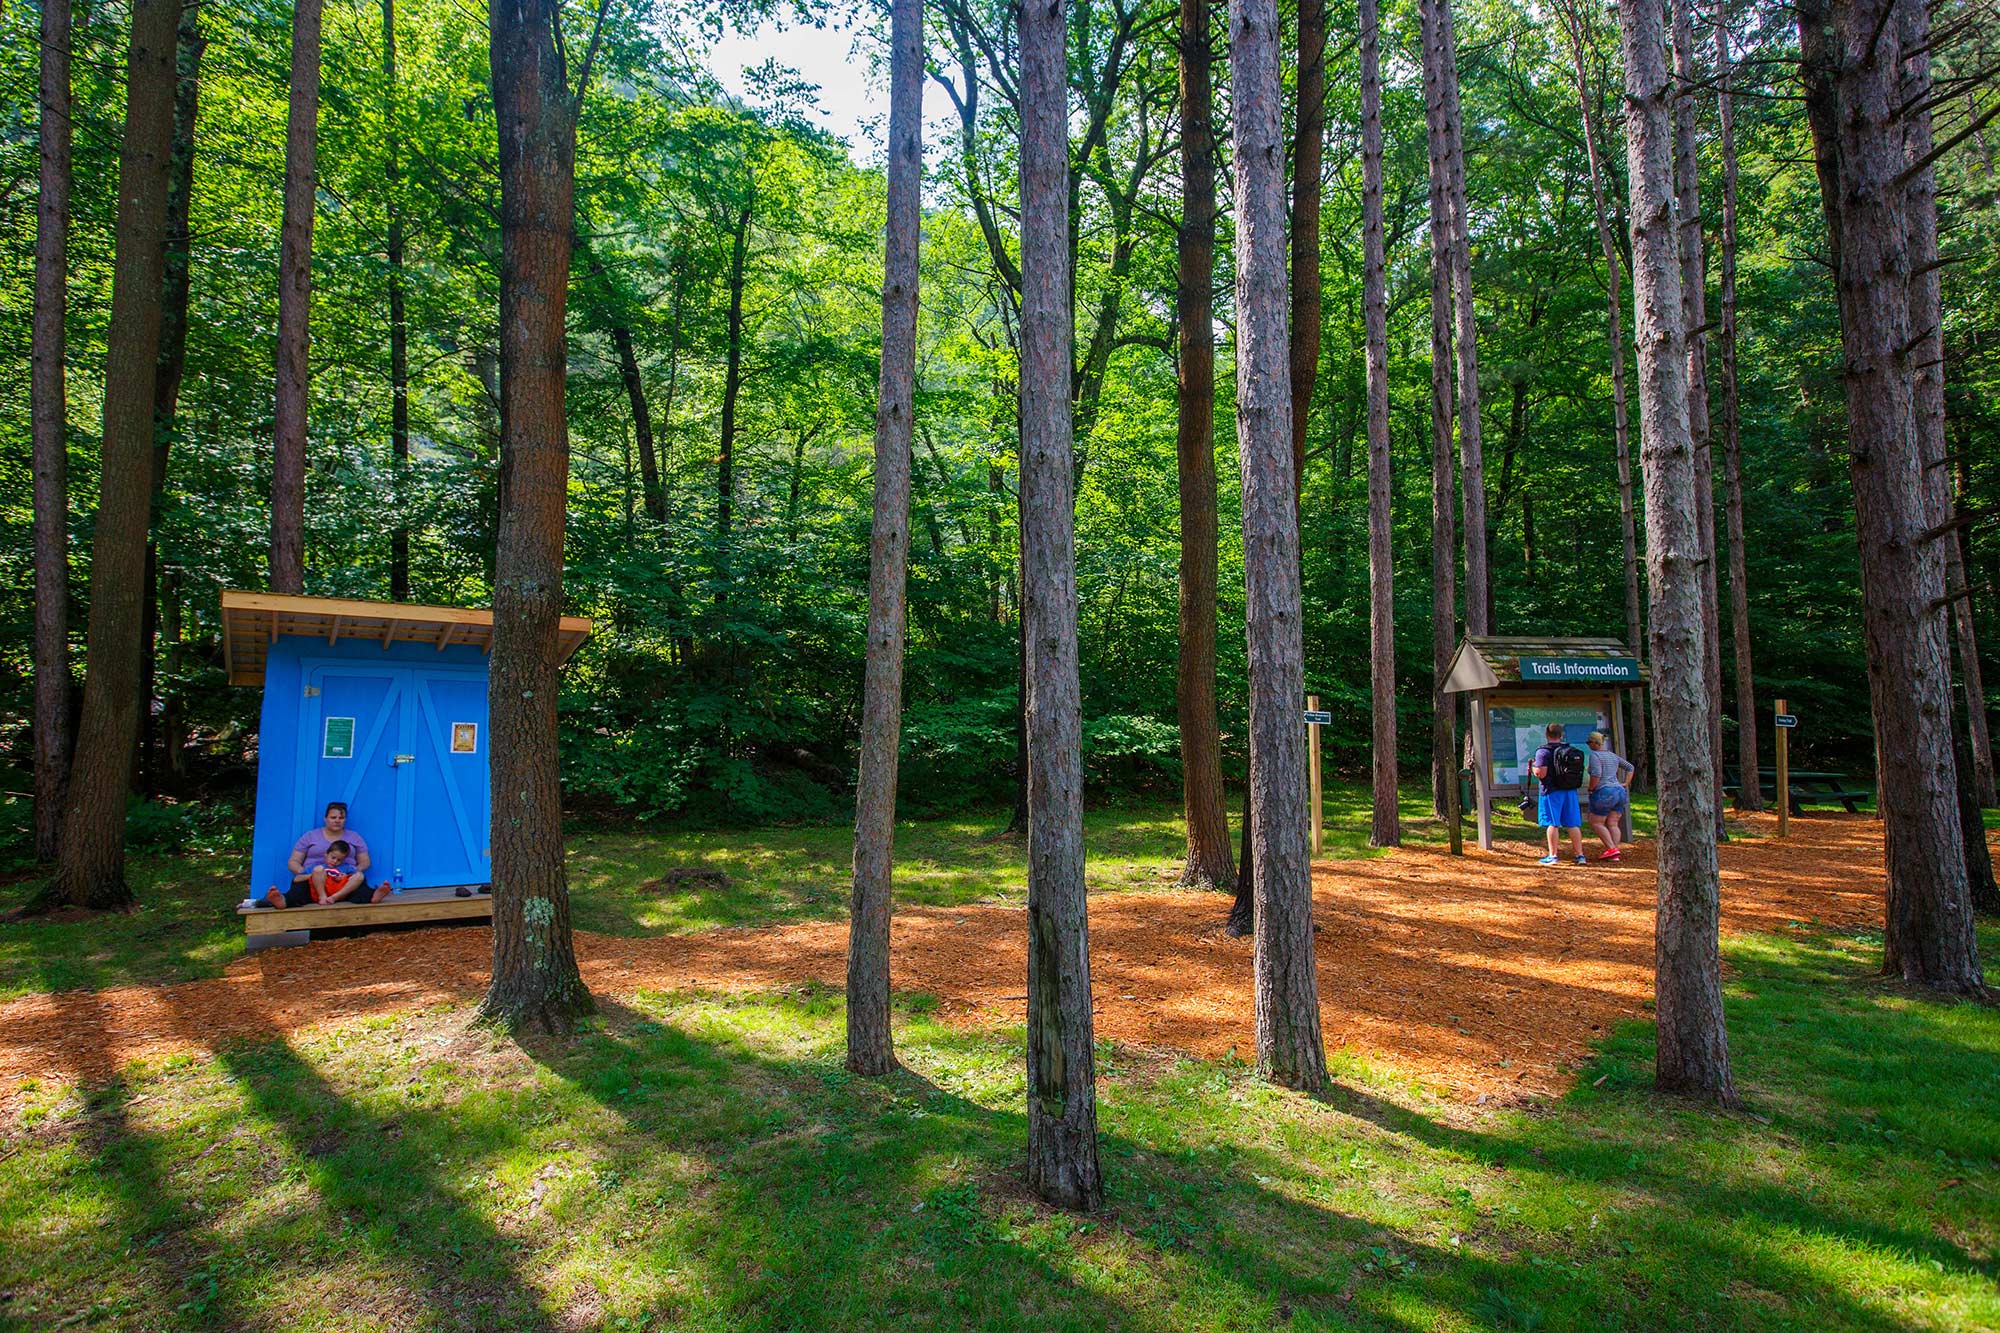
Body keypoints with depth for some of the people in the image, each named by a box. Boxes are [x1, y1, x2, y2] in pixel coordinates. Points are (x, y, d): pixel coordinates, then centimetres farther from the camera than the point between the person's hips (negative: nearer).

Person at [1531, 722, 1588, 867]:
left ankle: (1553, 856, 0)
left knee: (1552, 824, -1)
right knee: (1573, 824, 9)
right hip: (1570, 791, 5)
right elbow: (1577, 772, 14)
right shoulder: (1572, 751, 10)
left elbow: (1541, 773, -17)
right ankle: (1580, 856, 10)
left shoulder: (1543, 751, -10)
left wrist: (1534, 768, 3)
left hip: (1552, 791, -5)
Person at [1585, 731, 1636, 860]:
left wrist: (1590, 788, -8)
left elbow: (1596, 774, -21)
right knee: (1613, 824, 6)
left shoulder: (1595, 755, -9)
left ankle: (1611, 849, -10)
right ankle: (1615, 854, -2)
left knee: (1596, 823, 2)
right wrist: (1625, 784, 19)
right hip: (1619, 792, 8)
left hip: (1604, 793, -8)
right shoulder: (1613, 755, 17)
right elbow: (1630, 767, 24)